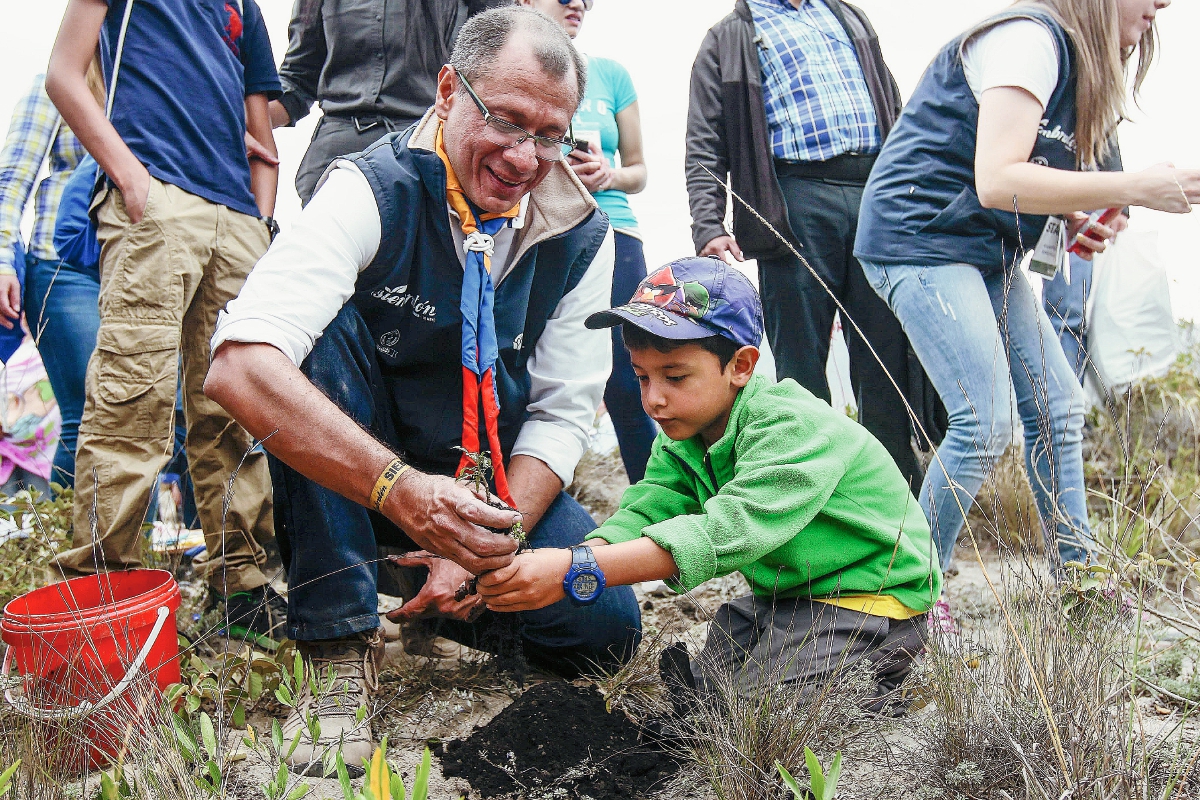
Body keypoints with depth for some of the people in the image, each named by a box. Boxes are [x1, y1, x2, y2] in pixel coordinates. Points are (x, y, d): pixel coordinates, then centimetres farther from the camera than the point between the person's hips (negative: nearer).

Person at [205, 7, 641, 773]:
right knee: (330, 328, -31)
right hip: (353, 475, -2)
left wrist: (480, 549, -22)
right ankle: (338, 641, -23)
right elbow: (240, 366, -36)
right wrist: (400, 491, -48)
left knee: (605, 628, -17)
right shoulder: (373, 191, -22)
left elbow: (563, 413, -8)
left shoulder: (581, 235, -9)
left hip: (497, 481, 3)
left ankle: (443, 592, 14)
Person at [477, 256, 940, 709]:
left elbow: (727, 531, -43)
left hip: (875, 596, -8)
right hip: (788, 595, 8)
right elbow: (645, 511, -17)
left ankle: (883, 665, 3)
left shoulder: (794, 427, -31)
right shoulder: (681, 436, -3)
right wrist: (556, 564, -39)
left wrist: (577, 572, -50)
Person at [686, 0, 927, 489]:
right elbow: (705, 149, 5)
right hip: (796, 205, -3)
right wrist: (708, 228, -10)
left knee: (890, 359, 3)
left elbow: (896, 113, 26)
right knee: (801, 371, -2)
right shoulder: (728, 40, 14)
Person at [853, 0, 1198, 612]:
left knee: (1057, 408, 6)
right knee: (986, 423, -17)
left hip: (985, 251, 10)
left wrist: (1074, 223, 4)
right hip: (920, 238, -10)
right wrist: (1135, 189, -22)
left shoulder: (1076, 57, 16)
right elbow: (996, 181, -26)